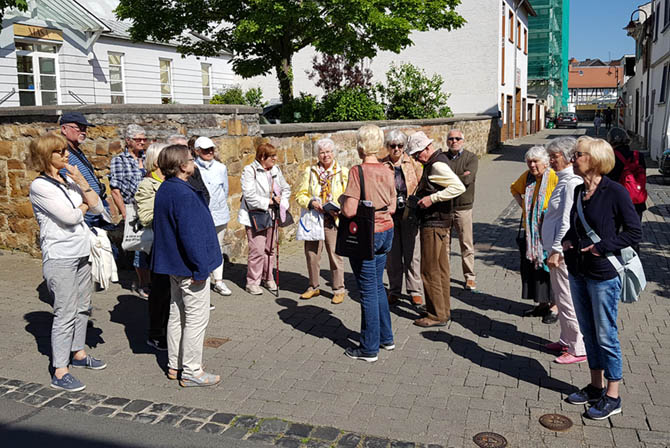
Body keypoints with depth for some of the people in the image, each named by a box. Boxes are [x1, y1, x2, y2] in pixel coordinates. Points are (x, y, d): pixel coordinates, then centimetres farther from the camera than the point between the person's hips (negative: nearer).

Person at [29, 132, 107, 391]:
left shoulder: (68, 180, 10)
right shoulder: (40, 186, -12)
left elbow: (98, 208, 4)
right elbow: (70, 217, -18)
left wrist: (81, 182, -6)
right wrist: (83, 205, 2)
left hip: (81, 254, 8)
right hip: (59, 258, -7)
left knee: (82, 308, 16)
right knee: (65, 314, -5)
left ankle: (78, 353, 33)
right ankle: (59, 373, 2)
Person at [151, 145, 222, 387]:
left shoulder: (164, 190, 8)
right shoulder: (184, 194, -23)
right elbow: (190, 234, -25)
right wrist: (200, 268, -19)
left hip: (174, 265, 10)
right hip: (189, 267, -10)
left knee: (177, 315, 17)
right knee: (197, 318, 0)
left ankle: (175, 366, 28)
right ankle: (191, 372, 9)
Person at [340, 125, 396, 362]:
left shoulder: (357, 171, -17)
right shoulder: (387, 171, 3)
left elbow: (349, 210, -22)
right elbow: (392, 207, 9)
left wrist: (342, 199, -2)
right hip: (386, 232, 7)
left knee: (368, 291, 2)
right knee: (378, 286, 20)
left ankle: (369, 348, 13)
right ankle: (386, 337, 32)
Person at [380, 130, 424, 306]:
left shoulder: (413, 163, 3)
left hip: (409, 214, 0)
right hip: (389, 214, 1)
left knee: (412, 254, 3)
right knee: (392, 254, 6)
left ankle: (415, 291, 14)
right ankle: (394, 291, 19)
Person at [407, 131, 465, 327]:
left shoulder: (437, 165, -18)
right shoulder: (436, 161, 14)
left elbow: (459, 187, -29)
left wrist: (432, 198, -26)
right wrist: (422, 193, 11)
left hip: (434, 224, -11)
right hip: (440, 222, 11)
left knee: (430, 271, -4)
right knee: (441, 268, 16)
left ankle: (437, 315, 4)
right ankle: (444, 309, 26)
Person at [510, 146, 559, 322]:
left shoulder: (554, 178, -15)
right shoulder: (527, 176, 6)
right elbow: (514, 189, 26)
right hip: (530, 232, 7)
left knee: (548, 268, -2)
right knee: (531, 267, 11)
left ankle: (554, 307, 10)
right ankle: (542, 304, 24)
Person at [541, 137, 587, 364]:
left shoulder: (571, 183, -18)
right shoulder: (563, 180, 13)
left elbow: (567, 221, -22)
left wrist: (556, 250, -21)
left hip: (564, 252, -10)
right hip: (558, 249, 10)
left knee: (567, 299, -2)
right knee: (561, 297, 18)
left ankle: (578, 348, 8)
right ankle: (566, 341, 31)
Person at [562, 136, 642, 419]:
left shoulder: (615, 192, -14)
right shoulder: (577, 191, 7)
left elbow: (634, 232, -12)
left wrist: (602, 247, -18)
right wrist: (567, 241, 3)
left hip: (604, 274, -7)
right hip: (578, 272, 7)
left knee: (606, 335, 2)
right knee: (589, 332, 16)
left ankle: (612, 396, 16)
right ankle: (596, 386, 30)